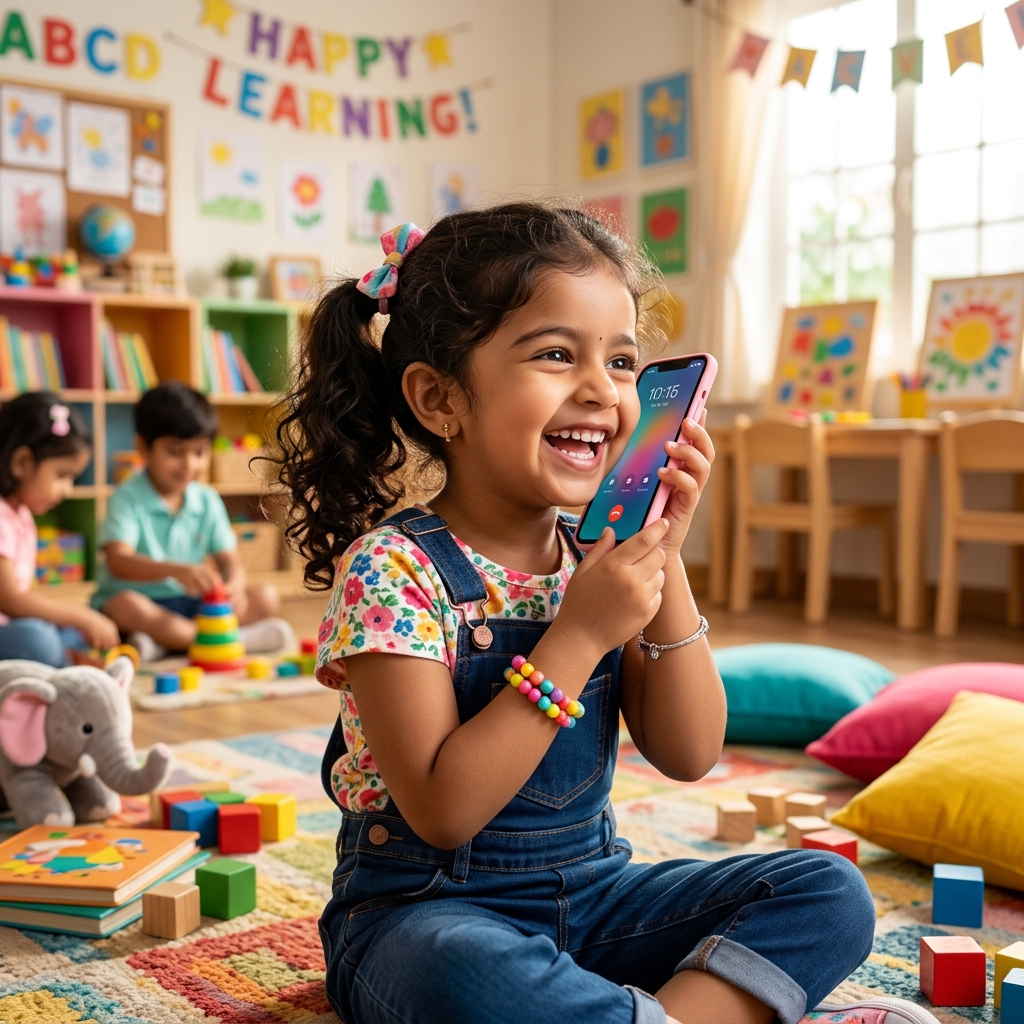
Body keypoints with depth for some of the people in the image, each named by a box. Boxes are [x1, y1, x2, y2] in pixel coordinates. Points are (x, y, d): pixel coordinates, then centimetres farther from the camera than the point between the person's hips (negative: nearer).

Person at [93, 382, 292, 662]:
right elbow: (118, 561, -25)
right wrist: (176, 570, -43)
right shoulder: (128, 499, -10)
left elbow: (229, 561, 2)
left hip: (190, 605, 5)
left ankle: (162, 642, -23)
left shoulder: (207, 501, 6)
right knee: (125, 607, -38)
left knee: (266, 597, -12)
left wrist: (234, 585, -25)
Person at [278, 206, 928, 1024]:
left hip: (593, 893, 6)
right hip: (425, 912, -5)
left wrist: (664, 563, -14)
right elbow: (442, 812, -22)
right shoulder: (394, 567, -17)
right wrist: (579, 635, -26)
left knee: (829, 892, -7)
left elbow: (689, 756, -3)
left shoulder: (600, 551, 0)